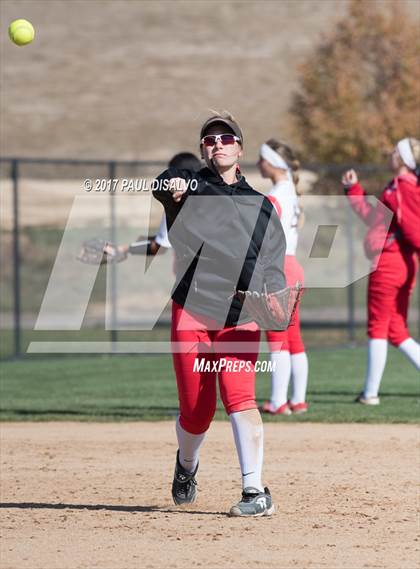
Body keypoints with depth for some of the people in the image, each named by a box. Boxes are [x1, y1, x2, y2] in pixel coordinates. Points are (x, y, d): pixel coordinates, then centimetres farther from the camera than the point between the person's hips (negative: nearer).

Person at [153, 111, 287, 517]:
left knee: (238, 396, -19)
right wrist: (172, 187, -40)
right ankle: (186, 464, 35)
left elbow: (272, 263, 11)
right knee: (195, 410, 2)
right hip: (191, 312, 0)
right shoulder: (189, 186, 8)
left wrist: (273, 297, -9)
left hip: (240, 316, 0)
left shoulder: (260, 205, 14)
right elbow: (164, 186, -15)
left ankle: (256, 493, -21)